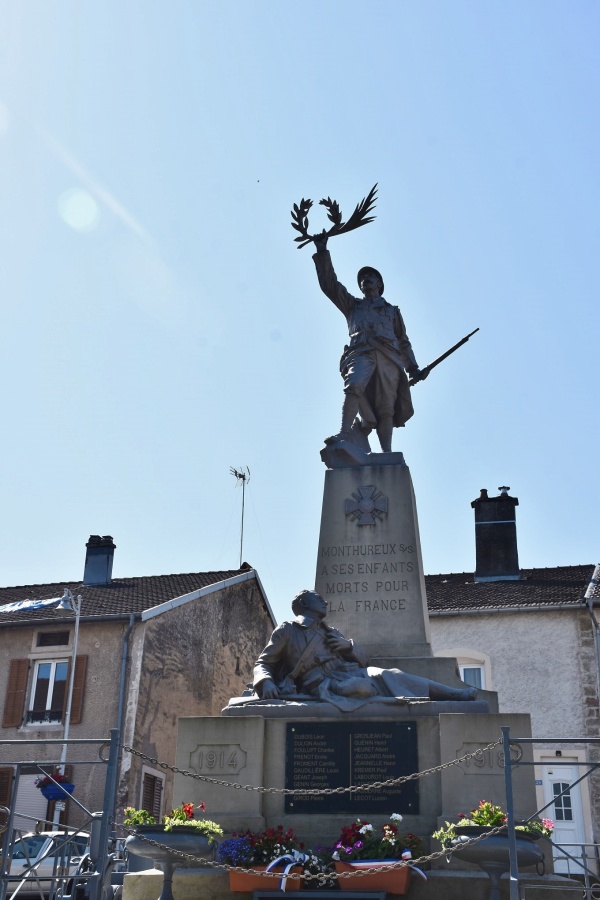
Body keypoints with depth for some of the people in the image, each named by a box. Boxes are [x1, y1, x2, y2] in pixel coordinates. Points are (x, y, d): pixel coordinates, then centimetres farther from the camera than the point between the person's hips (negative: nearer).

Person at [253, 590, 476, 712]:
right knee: (363, 687, -36)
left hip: (351, 672, 5)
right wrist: (266, 683, -15)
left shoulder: (331, 633, 26)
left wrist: (349, 646, 3)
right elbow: (262, 664, 8)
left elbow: (364, 660, 25)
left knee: (389, 675, -21)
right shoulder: (286, 631, 11)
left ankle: (455, 695, -25)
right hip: (326, 685, -5)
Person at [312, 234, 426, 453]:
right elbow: (329, 284, 22)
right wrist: (322, 252, 15)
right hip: (361, 354, -1)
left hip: (389, 357, 1)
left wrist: (413, 367, 12)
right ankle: (345, 434, -45)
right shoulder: (353, 305, 31)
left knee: (386, 408, -10)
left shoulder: (392, 310, 32)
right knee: (354, 386, -32)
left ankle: (387, 453, -16)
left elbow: (404, 342, 26)